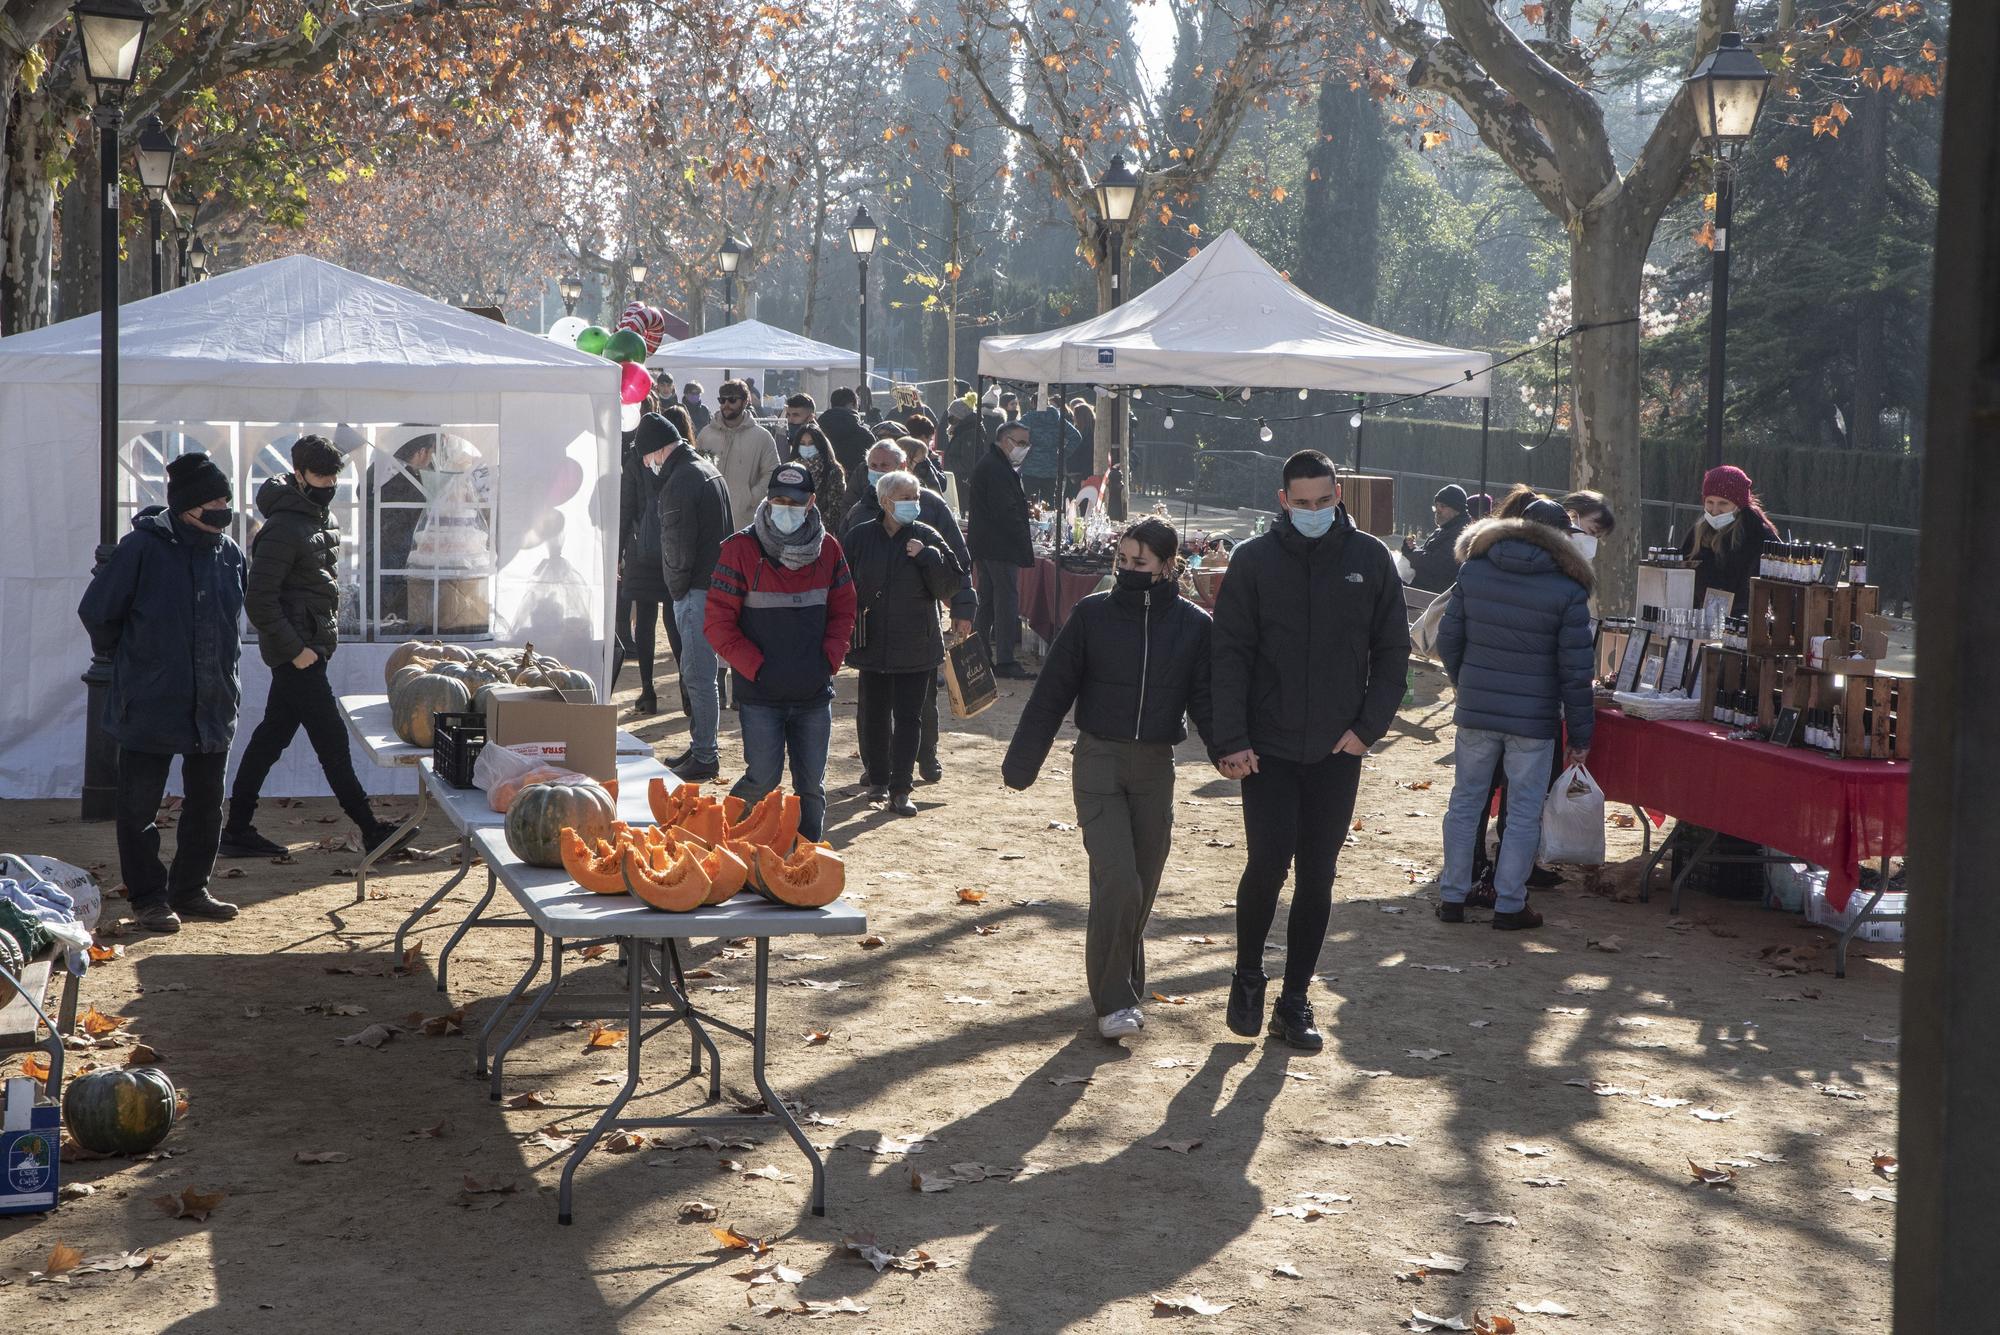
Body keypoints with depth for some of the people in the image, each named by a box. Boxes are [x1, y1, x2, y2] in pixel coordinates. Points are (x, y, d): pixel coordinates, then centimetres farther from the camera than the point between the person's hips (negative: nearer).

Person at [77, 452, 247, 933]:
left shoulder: (230, 552, 2)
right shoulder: (142, 547, -15)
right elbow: (96, 612, -6)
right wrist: (125, 659, 5)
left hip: (213, 706, 5)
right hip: (149, 708, -5)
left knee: (206, 803, 13)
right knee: (141, 807, 4)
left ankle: (190, 889, 28)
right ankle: (148, 898, 16)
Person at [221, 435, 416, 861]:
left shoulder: (322, 517, 13)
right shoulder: (283, 529, -16)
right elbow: (259, 599, -19)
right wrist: (295, 649, -19)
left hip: (309, 646, 9)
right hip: (296, 649, -9)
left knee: (272, 736, 11)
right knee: (331, 738, -5)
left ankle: (237, 829, 17)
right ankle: (371, 830, -1)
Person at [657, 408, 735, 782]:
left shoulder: (681, 480, -17)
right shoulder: (707, 469, 15)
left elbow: (678, 547, -18)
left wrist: (676, 588, -3)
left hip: (696, 591, -10)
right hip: (716, 581, 10)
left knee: (698, 676, -5)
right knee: (698, 673, 18)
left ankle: (704, 758, -1)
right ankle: (701, 748, 26)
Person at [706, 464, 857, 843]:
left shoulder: (827, 549, 5)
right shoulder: (741, 549, -7)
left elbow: (843, 611, 13)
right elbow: (718, 622, -7)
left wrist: (829, 660, -2)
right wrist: (755, 667, -12)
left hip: (814, 695, 4)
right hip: (761, 694, -3)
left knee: (811, 786, 7)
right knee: (763, 780, -5)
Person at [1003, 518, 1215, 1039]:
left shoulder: (1194, 625, 0)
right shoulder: (1093, 614, -3)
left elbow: (1205, 700, 4)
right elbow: (1052, 692, 1)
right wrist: (1021, 761, 0)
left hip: (1156, 767, 2)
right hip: (1098, 761, -2)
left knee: (1141, 888, 9)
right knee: (1116, 881, -14)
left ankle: (1125, 983, 28)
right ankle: (1114, 1001, -5)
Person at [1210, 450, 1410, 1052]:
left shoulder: (1370, 559, 2)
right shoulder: (1255, 560, -3)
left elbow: (1392, 651, 6)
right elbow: (1230, 655, -4)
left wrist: (1369, 726, -4)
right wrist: (1232, 741, -12)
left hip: (1337, 752, 2)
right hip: (1267, 749, -2)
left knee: (1318, 878, 5)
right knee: (1268, 865, -7)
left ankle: (1295, 1000, 17)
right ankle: (1247, 976, 17)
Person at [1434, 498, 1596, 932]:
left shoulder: (1473, 570, 0)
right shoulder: (1567, 590, -9)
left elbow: (1447, 639, 5)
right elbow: (1575, 672, -8)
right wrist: (1581, 736, 0)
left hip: (1474, 712, 3)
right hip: (1534, 718, -3)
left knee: (1465, 802, 14)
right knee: (1524, 813, 7)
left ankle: (1452, 896, 18)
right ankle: (1509, 906, 10)